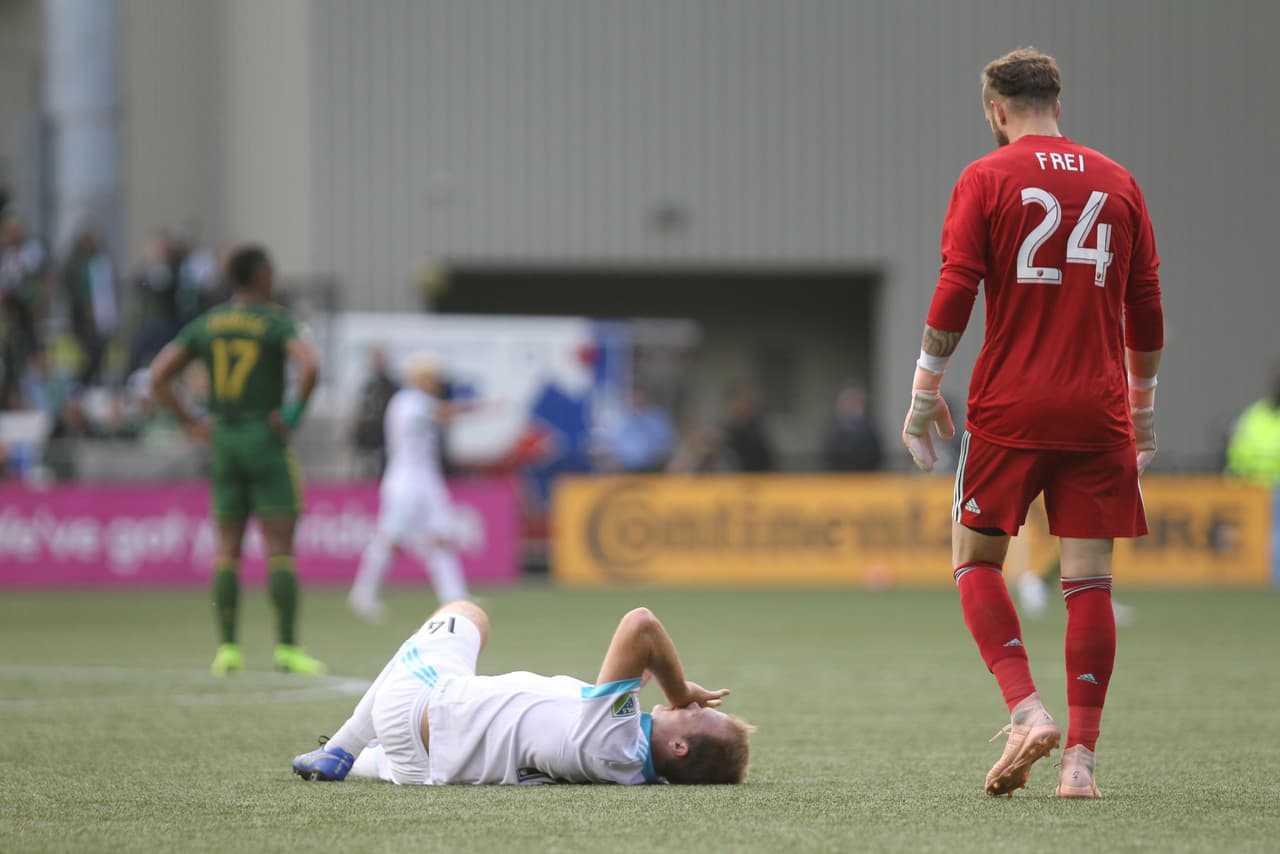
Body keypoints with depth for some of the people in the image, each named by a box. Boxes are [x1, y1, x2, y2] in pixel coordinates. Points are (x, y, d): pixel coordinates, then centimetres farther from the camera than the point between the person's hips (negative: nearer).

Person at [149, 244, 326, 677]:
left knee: (228, 549, 8)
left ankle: (227, 648, 3)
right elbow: (309, 365, -26)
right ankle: (287, 647, -7)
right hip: (267, 443, -4)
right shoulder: (277, 322, -7)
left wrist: (192, 423, 6)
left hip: (223, 444, 4)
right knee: (280, 548, -3)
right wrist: (296, 411, -13)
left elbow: (158, 376, 3)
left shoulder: (205, 324, 7)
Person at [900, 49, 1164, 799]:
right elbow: (1146, 308, 12)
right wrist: (1143, 406, 21)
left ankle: (1028, 710, -10)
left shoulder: (986, 180, 0)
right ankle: (1081, 758, -4)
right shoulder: (1118, 183, 10)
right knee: (1090, 579, 1)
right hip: (1098, 412, 3)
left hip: (1009, 406, -3)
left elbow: (955, 294, -7)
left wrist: (926, 391, 0)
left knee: (976, 560, 9)